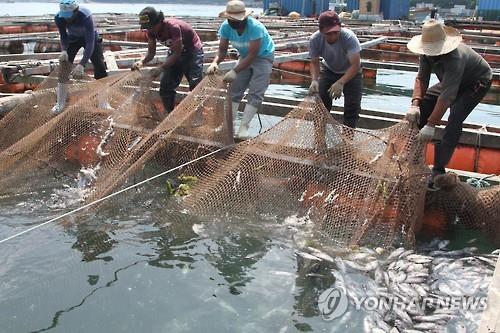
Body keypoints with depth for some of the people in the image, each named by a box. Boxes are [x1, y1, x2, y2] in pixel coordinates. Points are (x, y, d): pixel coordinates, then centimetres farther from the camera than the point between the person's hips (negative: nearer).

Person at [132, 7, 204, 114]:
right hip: (175, 52, 7)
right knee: (165, 86, 3)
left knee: (195, 86, -16)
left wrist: (160, 68, -37)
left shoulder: (173, 27, -34)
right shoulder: (151, 31, -12)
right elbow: (151, 52, -5)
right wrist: (142, 62, -26)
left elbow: (177, 53, -32)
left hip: (192, 51, -7)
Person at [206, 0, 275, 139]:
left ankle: (244, 126, -13)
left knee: (255, 93, -14)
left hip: (263, 56, -5)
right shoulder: (225, 27, -20)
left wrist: (235, 71, -42)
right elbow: (222, 50, -13)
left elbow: (252, 55, -34)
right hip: (245, 56, 5)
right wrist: (215, 63, -35)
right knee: (235, 89, -1)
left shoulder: (255, 27, -35)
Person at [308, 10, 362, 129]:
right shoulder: (314, 39, -27)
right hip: (328, 70, 2)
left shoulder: (349, 37, -36)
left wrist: (340, 82, -53)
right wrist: (314, 80, -35)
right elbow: (314, 62, -16)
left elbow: (355, 65, -39)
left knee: (352, 106, -9)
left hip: (351, 72, -2)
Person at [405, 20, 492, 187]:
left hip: (477, 82, -7)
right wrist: (415, 104, -35)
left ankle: (438, 170, -22)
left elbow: (446, 96, -45)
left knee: (454, 121, -24)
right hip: (453, 80, 8)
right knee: (423, 102, -5)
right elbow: (421, 78, -18)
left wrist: (431, 125, -47)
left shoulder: (454, 57, -42)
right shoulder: (427, 53, -20)